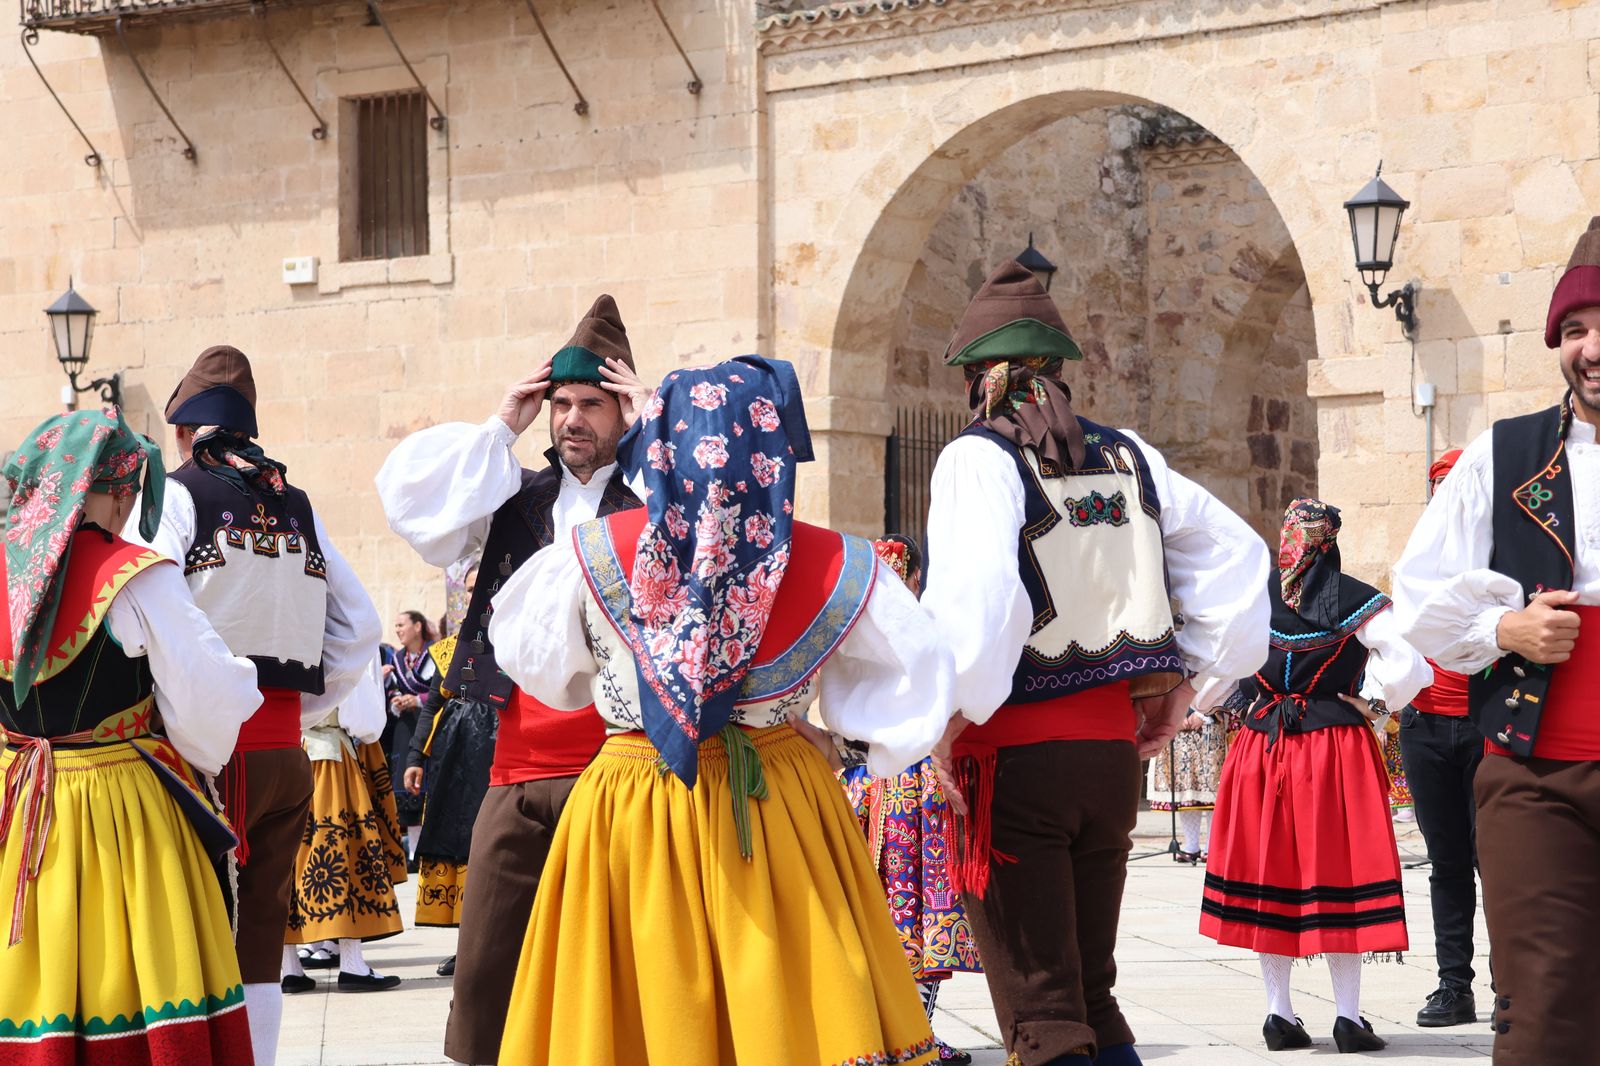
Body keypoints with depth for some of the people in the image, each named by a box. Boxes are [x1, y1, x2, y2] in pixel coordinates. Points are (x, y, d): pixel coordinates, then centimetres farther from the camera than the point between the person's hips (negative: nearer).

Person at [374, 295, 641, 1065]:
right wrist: (501, 429, 5)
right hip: (517, 769, 4)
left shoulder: (652, 501, 6)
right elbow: (409, 496, 9)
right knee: (485, 964, 4)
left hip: (614, 763, -4)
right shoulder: (518, 502, 16)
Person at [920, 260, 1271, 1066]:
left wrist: (950, 719, -13)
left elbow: (974, 596, -23)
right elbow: (1236, 553, 11)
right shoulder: (1125, 454, 9)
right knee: (1091, 996, 18)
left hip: (1016, 752, -6)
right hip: (1113, 744, 6)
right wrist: (1182, 677, 15)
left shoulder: (980, 457, -8)